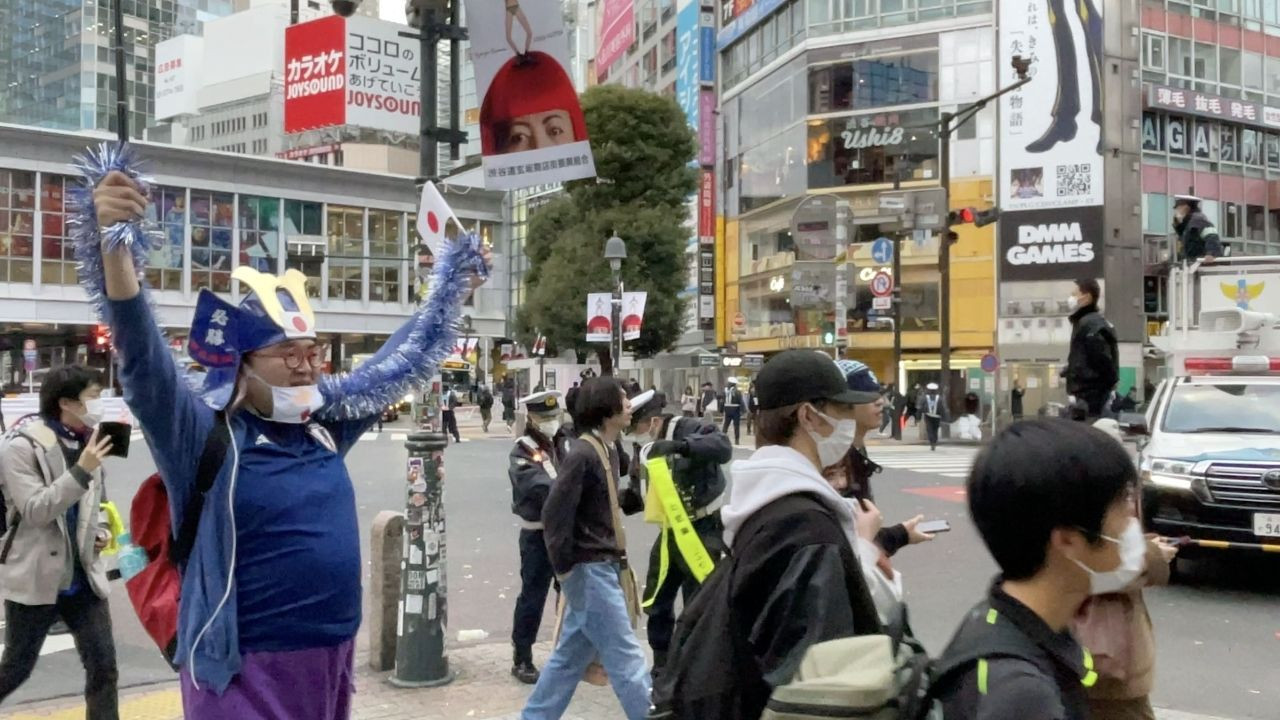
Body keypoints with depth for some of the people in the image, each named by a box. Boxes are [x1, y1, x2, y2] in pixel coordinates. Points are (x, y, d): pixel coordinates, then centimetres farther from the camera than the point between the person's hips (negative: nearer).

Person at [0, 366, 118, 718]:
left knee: (104, 668, 1)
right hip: (34, 579, -5)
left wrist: (100, 532, 3)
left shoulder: (87, 445, 7)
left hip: (83, 578, 5)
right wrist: (81, 471, -29)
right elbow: (35, 510, -22)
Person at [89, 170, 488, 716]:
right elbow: (142, 354, -25)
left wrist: (456, 287, 19)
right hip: (245, 671, -6)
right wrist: (112, 244, -38)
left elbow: (403, 360, 14)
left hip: (333, 657, 6)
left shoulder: (327, 417, 4)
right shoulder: (203, 432, -12)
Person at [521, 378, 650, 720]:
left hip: (601, 567, 9)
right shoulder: (583, 454, -18)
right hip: (590, 569, -9)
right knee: (625, 655, -2)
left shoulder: (608, 450, 10)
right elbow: (555, 513, -20)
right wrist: (564, 568, -15)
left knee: (571, 653, 16)